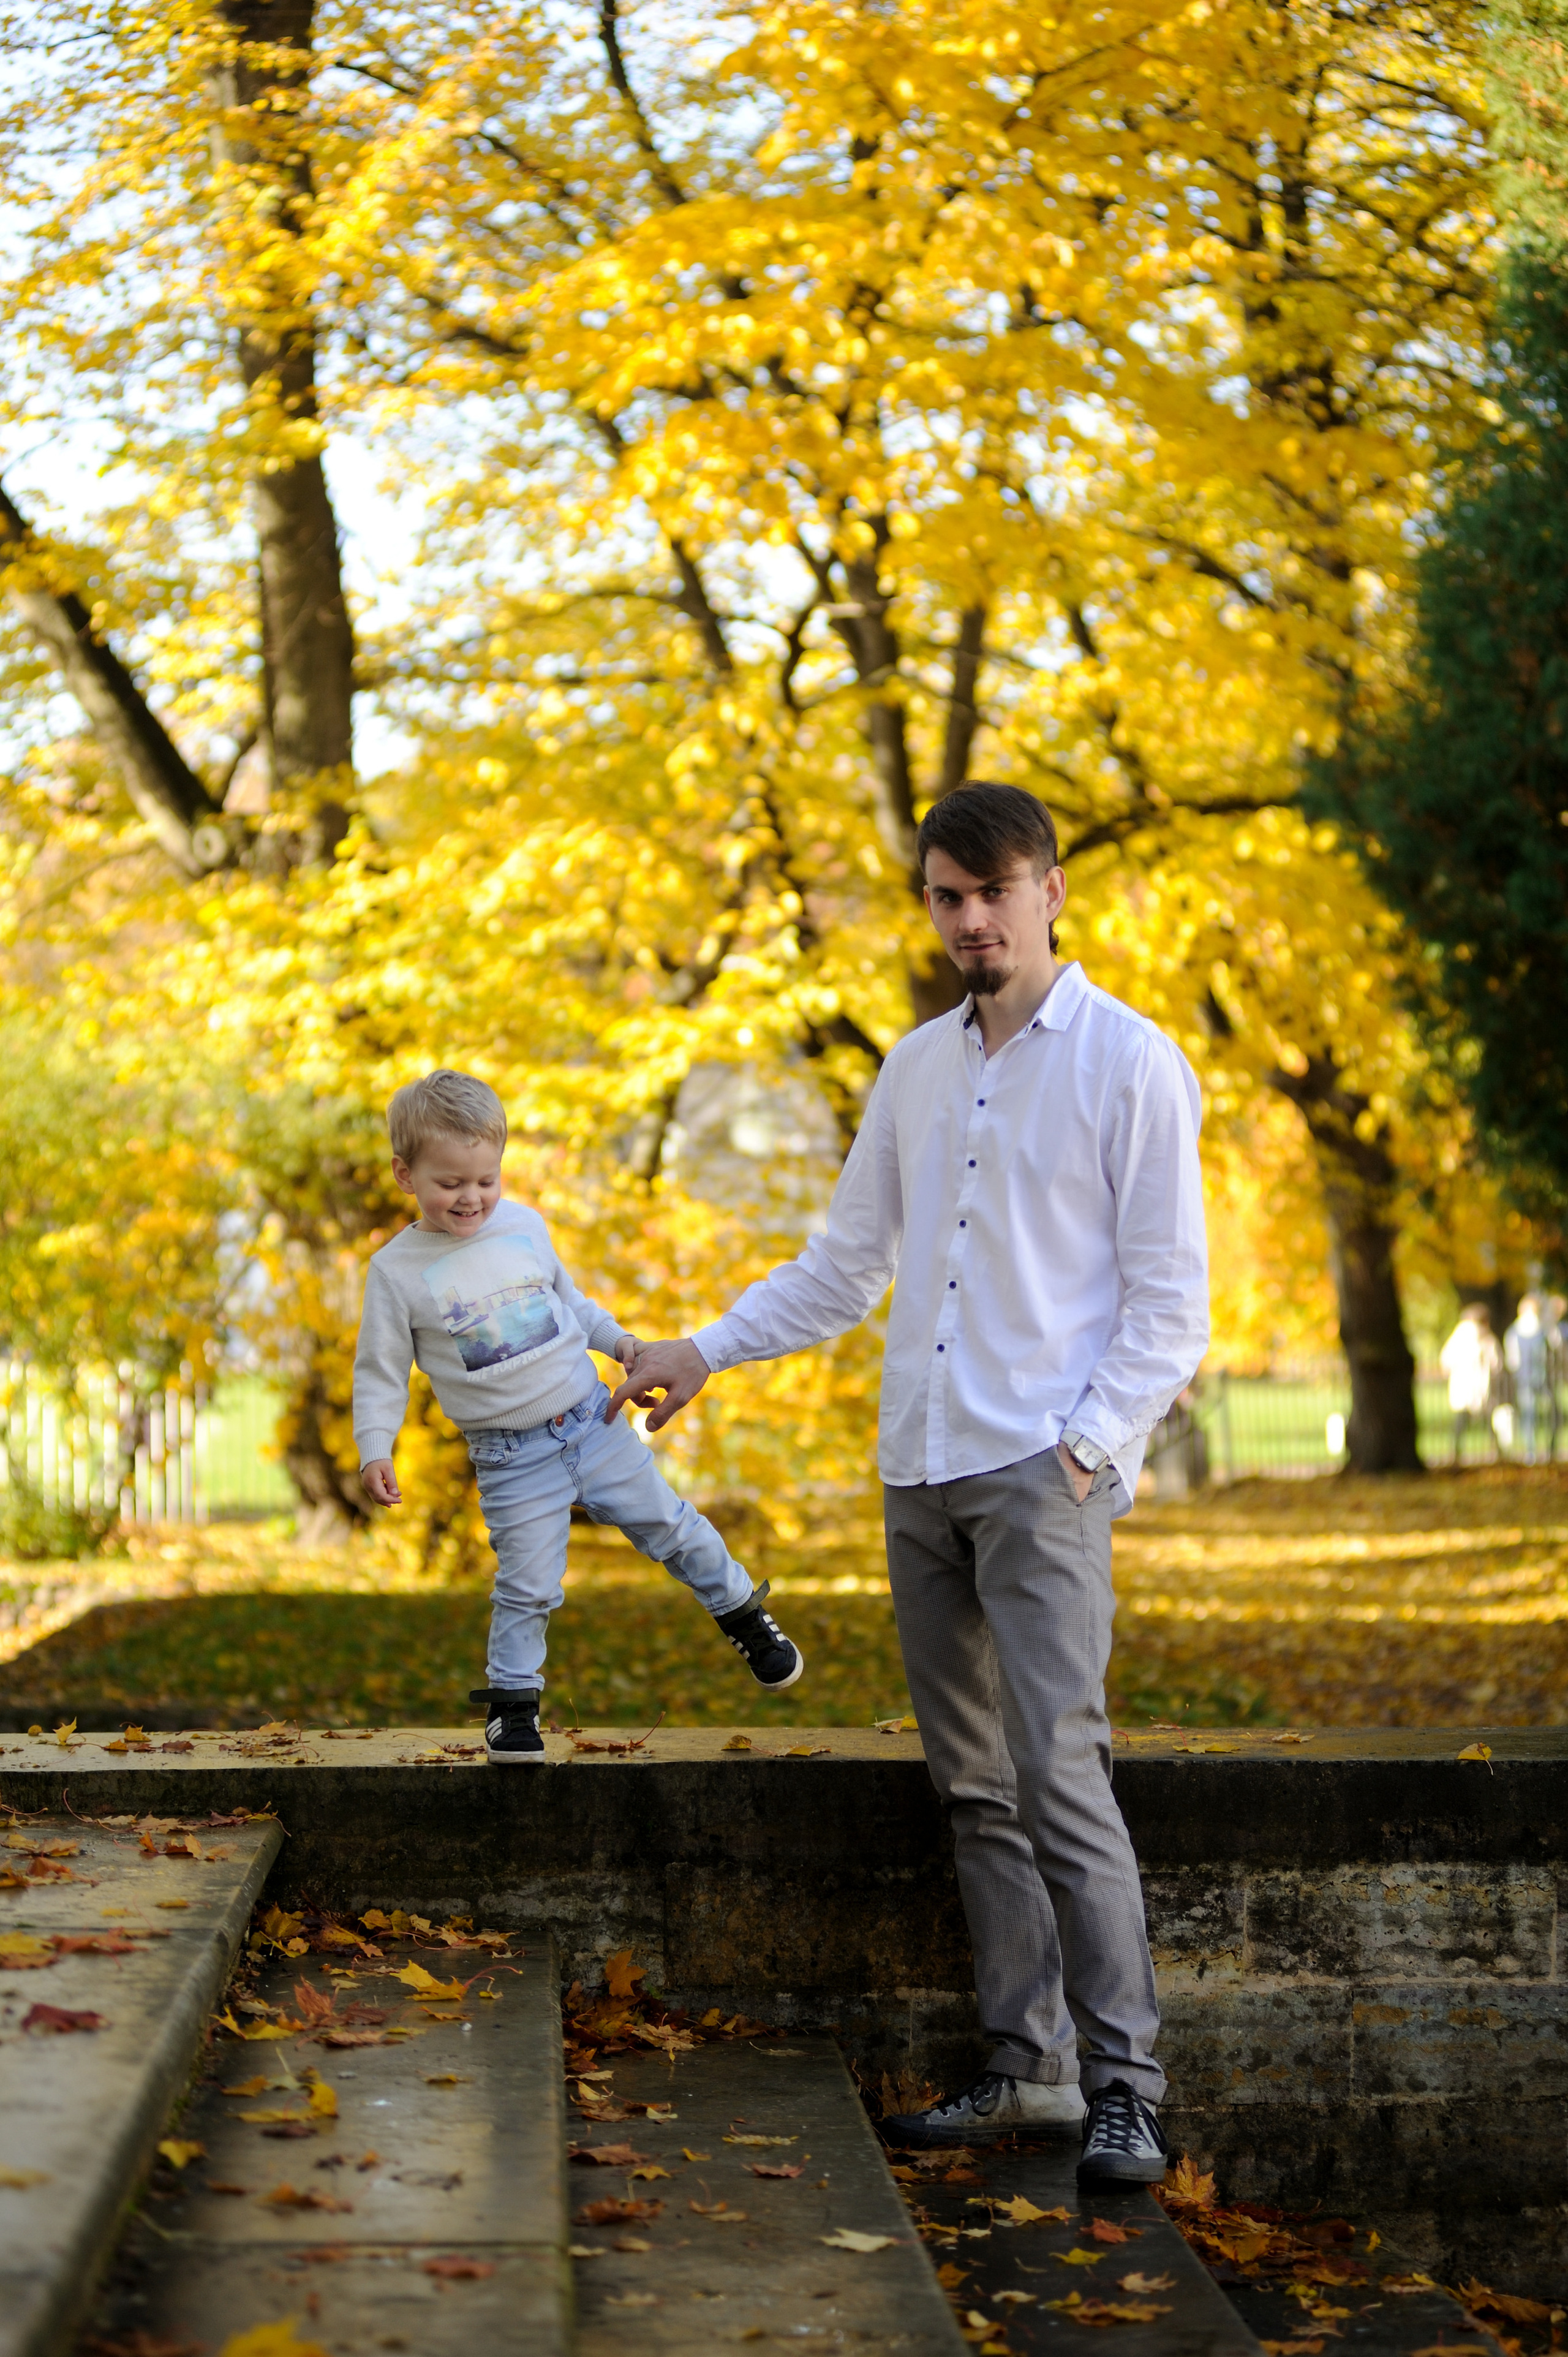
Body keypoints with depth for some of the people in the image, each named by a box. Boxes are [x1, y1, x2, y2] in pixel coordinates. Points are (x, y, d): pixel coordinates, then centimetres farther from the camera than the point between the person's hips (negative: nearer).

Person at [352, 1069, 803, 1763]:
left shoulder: (524, 1226, 3)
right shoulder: (398, 1271, -8)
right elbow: (381, 1371, -3)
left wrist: (619, 1342, 10)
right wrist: (374, 1449, -13)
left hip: (592, 1420, 3)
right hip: (511, 1459, -3)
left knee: (671, 1528, 10)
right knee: (526, 1587, -4)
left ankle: (744, 1615, 30)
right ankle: (512, 1703, 14)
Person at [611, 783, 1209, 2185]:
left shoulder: (1129, 1062, -2)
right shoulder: (918, 1068, 16)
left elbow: (1171, 1303, -4)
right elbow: (845, 1268, 22)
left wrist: (1086, 1445, -14)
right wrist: (704, 1351, 13)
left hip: (1044, 1476, -6)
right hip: (920, 1473, 6)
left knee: (1060, 1774, -14)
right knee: (974, 1786, 7)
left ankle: (1125, 2088, -9)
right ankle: (1027, 2071, 13)